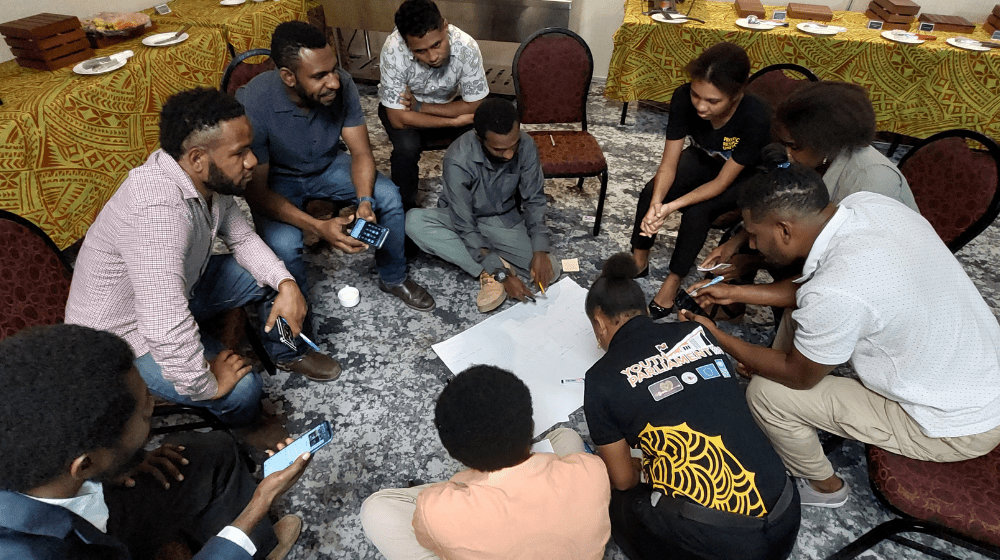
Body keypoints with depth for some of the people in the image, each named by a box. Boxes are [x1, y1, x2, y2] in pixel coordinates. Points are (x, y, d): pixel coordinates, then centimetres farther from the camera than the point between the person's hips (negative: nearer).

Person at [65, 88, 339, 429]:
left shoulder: (208, 179, -12)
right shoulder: (157, 209, -40)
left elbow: (242, 238, 1)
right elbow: (166, 329, -42)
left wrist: (286, 283, -14)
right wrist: (207, 385, -28)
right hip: (122, 333, -8)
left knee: (273, 271, 3)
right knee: (242, 389, -26)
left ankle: (285, 353, 25)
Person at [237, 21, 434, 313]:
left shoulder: (342, 84, -22)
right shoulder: (252, 104, -32)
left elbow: (361, 152, -13)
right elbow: (255, 191, -27)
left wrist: (365, 201, -33)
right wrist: (318, 227, -40)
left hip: (328, 165, 4)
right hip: (278, 181, -3)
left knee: (388, 197, -18)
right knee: (283, 244, -31)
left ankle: (393, 278, 6)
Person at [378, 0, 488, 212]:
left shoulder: (466, 47, -30)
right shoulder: (393, 50, -33)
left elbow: (475, 106, -21)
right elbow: (398, 119, -29)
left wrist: (420, 107, -26)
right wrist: (455, 121, -30)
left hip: (449, 103, 2)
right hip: (403, 105, -1)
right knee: (407, 146, -31)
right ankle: (404, 209, -4)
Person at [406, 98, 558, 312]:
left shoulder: (526, 146, -20)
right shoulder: (457, 161, -30)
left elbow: (534, 200, -10)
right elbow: (465, 226, -27)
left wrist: (540, 251, -24)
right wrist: (501, 274, -31)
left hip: (505, 220, 1)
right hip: (462, 221, -1)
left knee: (549, 270, -22)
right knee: (414, 221, -33)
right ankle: (489, 271, -25)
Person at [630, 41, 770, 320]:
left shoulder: (756, 119, -37)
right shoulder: (684, 98, -28)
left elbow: (722, 182, -29)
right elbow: (669, 163, -23)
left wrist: (672, 206, -41)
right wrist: (656, 204, -42)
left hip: (743, 177, -3)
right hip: (703, 158, 4)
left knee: (697, 211, -29)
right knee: (650, 193, -19)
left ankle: (673, 282, -10)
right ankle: (639, 261, 3)